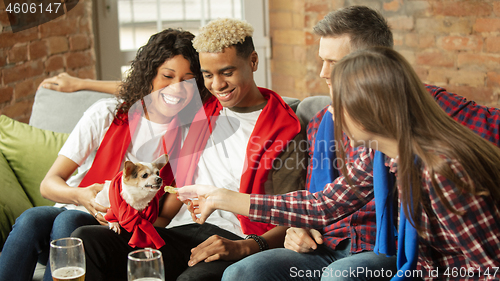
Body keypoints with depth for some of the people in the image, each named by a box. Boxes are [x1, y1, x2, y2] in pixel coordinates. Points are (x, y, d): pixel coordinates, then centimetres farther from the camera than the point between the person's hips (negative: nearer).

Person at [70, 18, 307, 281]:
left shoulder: (284, 130, 4)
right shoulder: (201, 112, 21)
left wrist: (244, 247, -21)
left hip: (234, 240, -6)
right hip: (181, 232, 6)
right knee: (86, 238, -18)